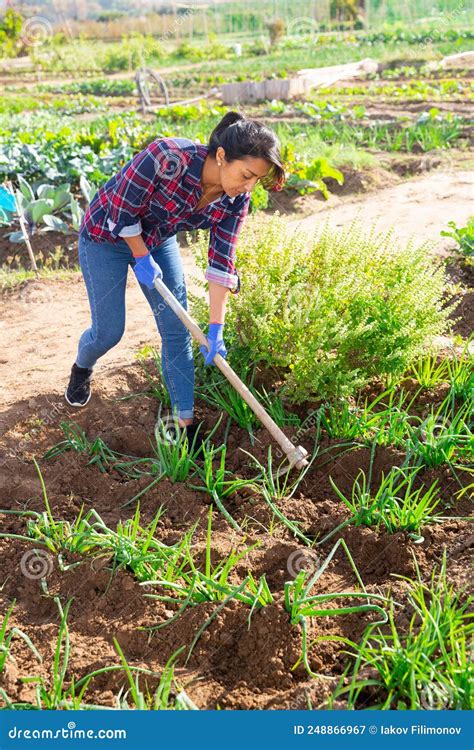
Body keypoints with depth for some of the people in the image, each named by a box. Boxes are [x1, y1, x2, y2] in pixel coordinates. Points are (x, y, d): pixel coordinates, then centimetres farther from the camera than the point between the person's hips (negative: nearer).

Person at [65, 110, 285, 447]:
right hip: (107, 234, -4)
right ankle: (81, 369, 37)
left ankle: (186, 423, 10)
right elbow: (123, 211, -25)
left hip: (158, 240, 5)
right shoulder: (167, 157, -37)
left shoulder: (236, 199, -19)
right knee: (109, 330, 0)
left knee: (178, 330, -1)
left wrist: (216, 329, -19)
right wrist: (142, 258, -15)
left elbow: (221, 263, -16)